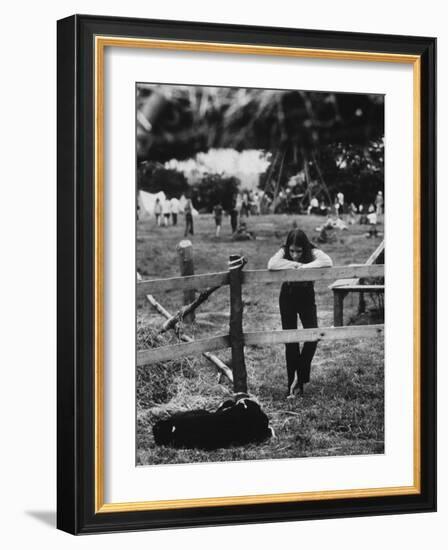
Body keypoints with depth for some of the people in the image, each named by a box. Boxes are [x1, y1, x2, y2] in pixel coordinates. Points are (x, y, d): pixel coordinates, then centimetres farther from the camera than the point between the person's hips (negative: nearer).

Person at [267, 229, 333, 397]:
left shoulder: (312, 252, -20)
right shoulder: (283, 253, -20)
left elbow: (328, 262, -39)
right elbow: (271, 265, -40)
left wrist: (304, 266, -38)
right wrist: (296, 264, -36)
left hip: (307, 297, 0)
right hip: (288, 297, 0)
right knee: (290, 341, 0)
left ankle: (300, 376, 4)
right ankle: (292, 384, 8)